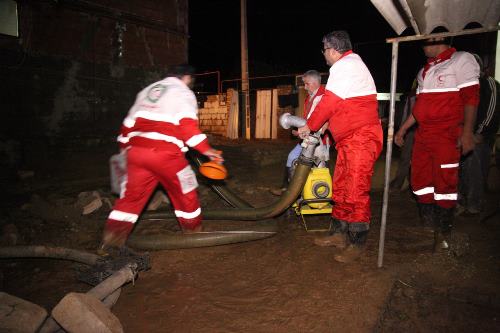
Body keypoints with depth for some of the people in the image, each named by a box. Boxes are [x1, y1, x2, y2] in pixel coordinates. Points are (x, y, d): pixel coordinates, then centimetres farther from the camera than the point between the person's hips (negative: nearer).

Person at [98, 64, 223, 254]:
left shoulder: (147, 90, 24)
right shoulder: (184, 93, 5)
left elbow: (129, 122, 24)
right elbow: (187, 125, -11)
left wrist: (125, 146, 33)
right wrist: (206, 149, -9)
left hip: (136, 150, 6)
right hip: (165, 153, -5)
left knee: (132, 194, 12)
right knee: (185, 192, 13)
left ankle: (111, 239, 10)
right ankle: (193, 231, 27)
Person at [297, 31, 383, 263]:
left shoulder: (345, 65, -11)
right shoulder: (350, 63, 23)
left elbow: (329, 102, -13)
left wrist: (309, 126, -1)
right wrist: (314, 127, 19)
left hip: (361, 139, -11)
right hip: (349, 139, 11)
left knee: (356, 191, -7)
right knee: (340, 187, 13)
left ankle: (357, 243, 3)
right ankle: (339, 234, 23)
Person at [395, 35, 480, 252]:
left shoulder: (462, 60, 1)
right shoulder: (425, 70, 22)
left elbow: (471, 97, -8)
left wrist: (467, 132, -16)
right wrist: (403, 129, 22)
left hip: (447, 134, -7)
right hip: (423, 134, 7)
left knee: (445, 183, -6)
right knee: (420, 181, 6)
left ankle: (443, 233, 7)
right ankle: (428, 226, 19)